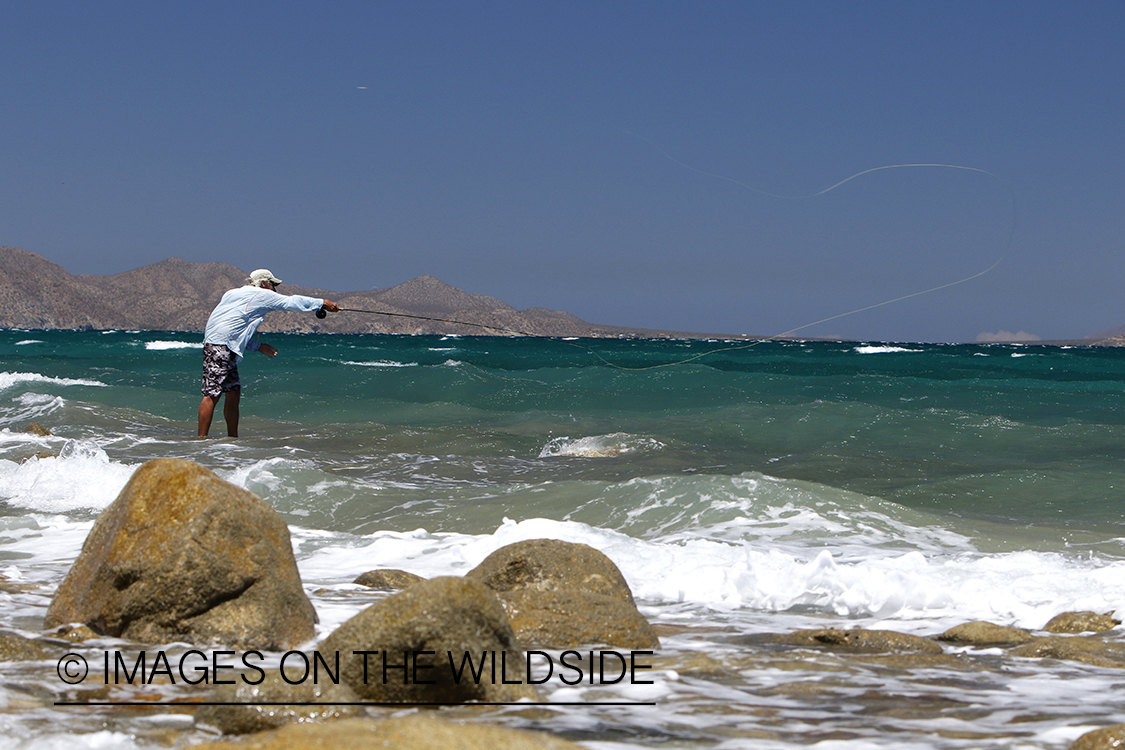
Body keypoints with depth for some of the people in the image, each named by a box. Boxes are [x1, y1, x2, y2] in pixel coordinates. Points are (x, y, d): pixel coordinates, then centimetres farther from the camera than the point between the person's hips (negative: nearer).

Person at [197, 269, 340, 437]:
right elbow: (292, 302, 5)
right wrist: (323, 303, 14)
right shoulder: (261, 295, 0)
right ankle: (201, 439, -15)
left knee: (234, 392, 12)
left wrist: (258, 346, 28)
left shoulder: (234, 294, 25)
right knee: (212, 394, -12)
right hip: (220, 346, -10)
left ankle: (233, 439, 15)